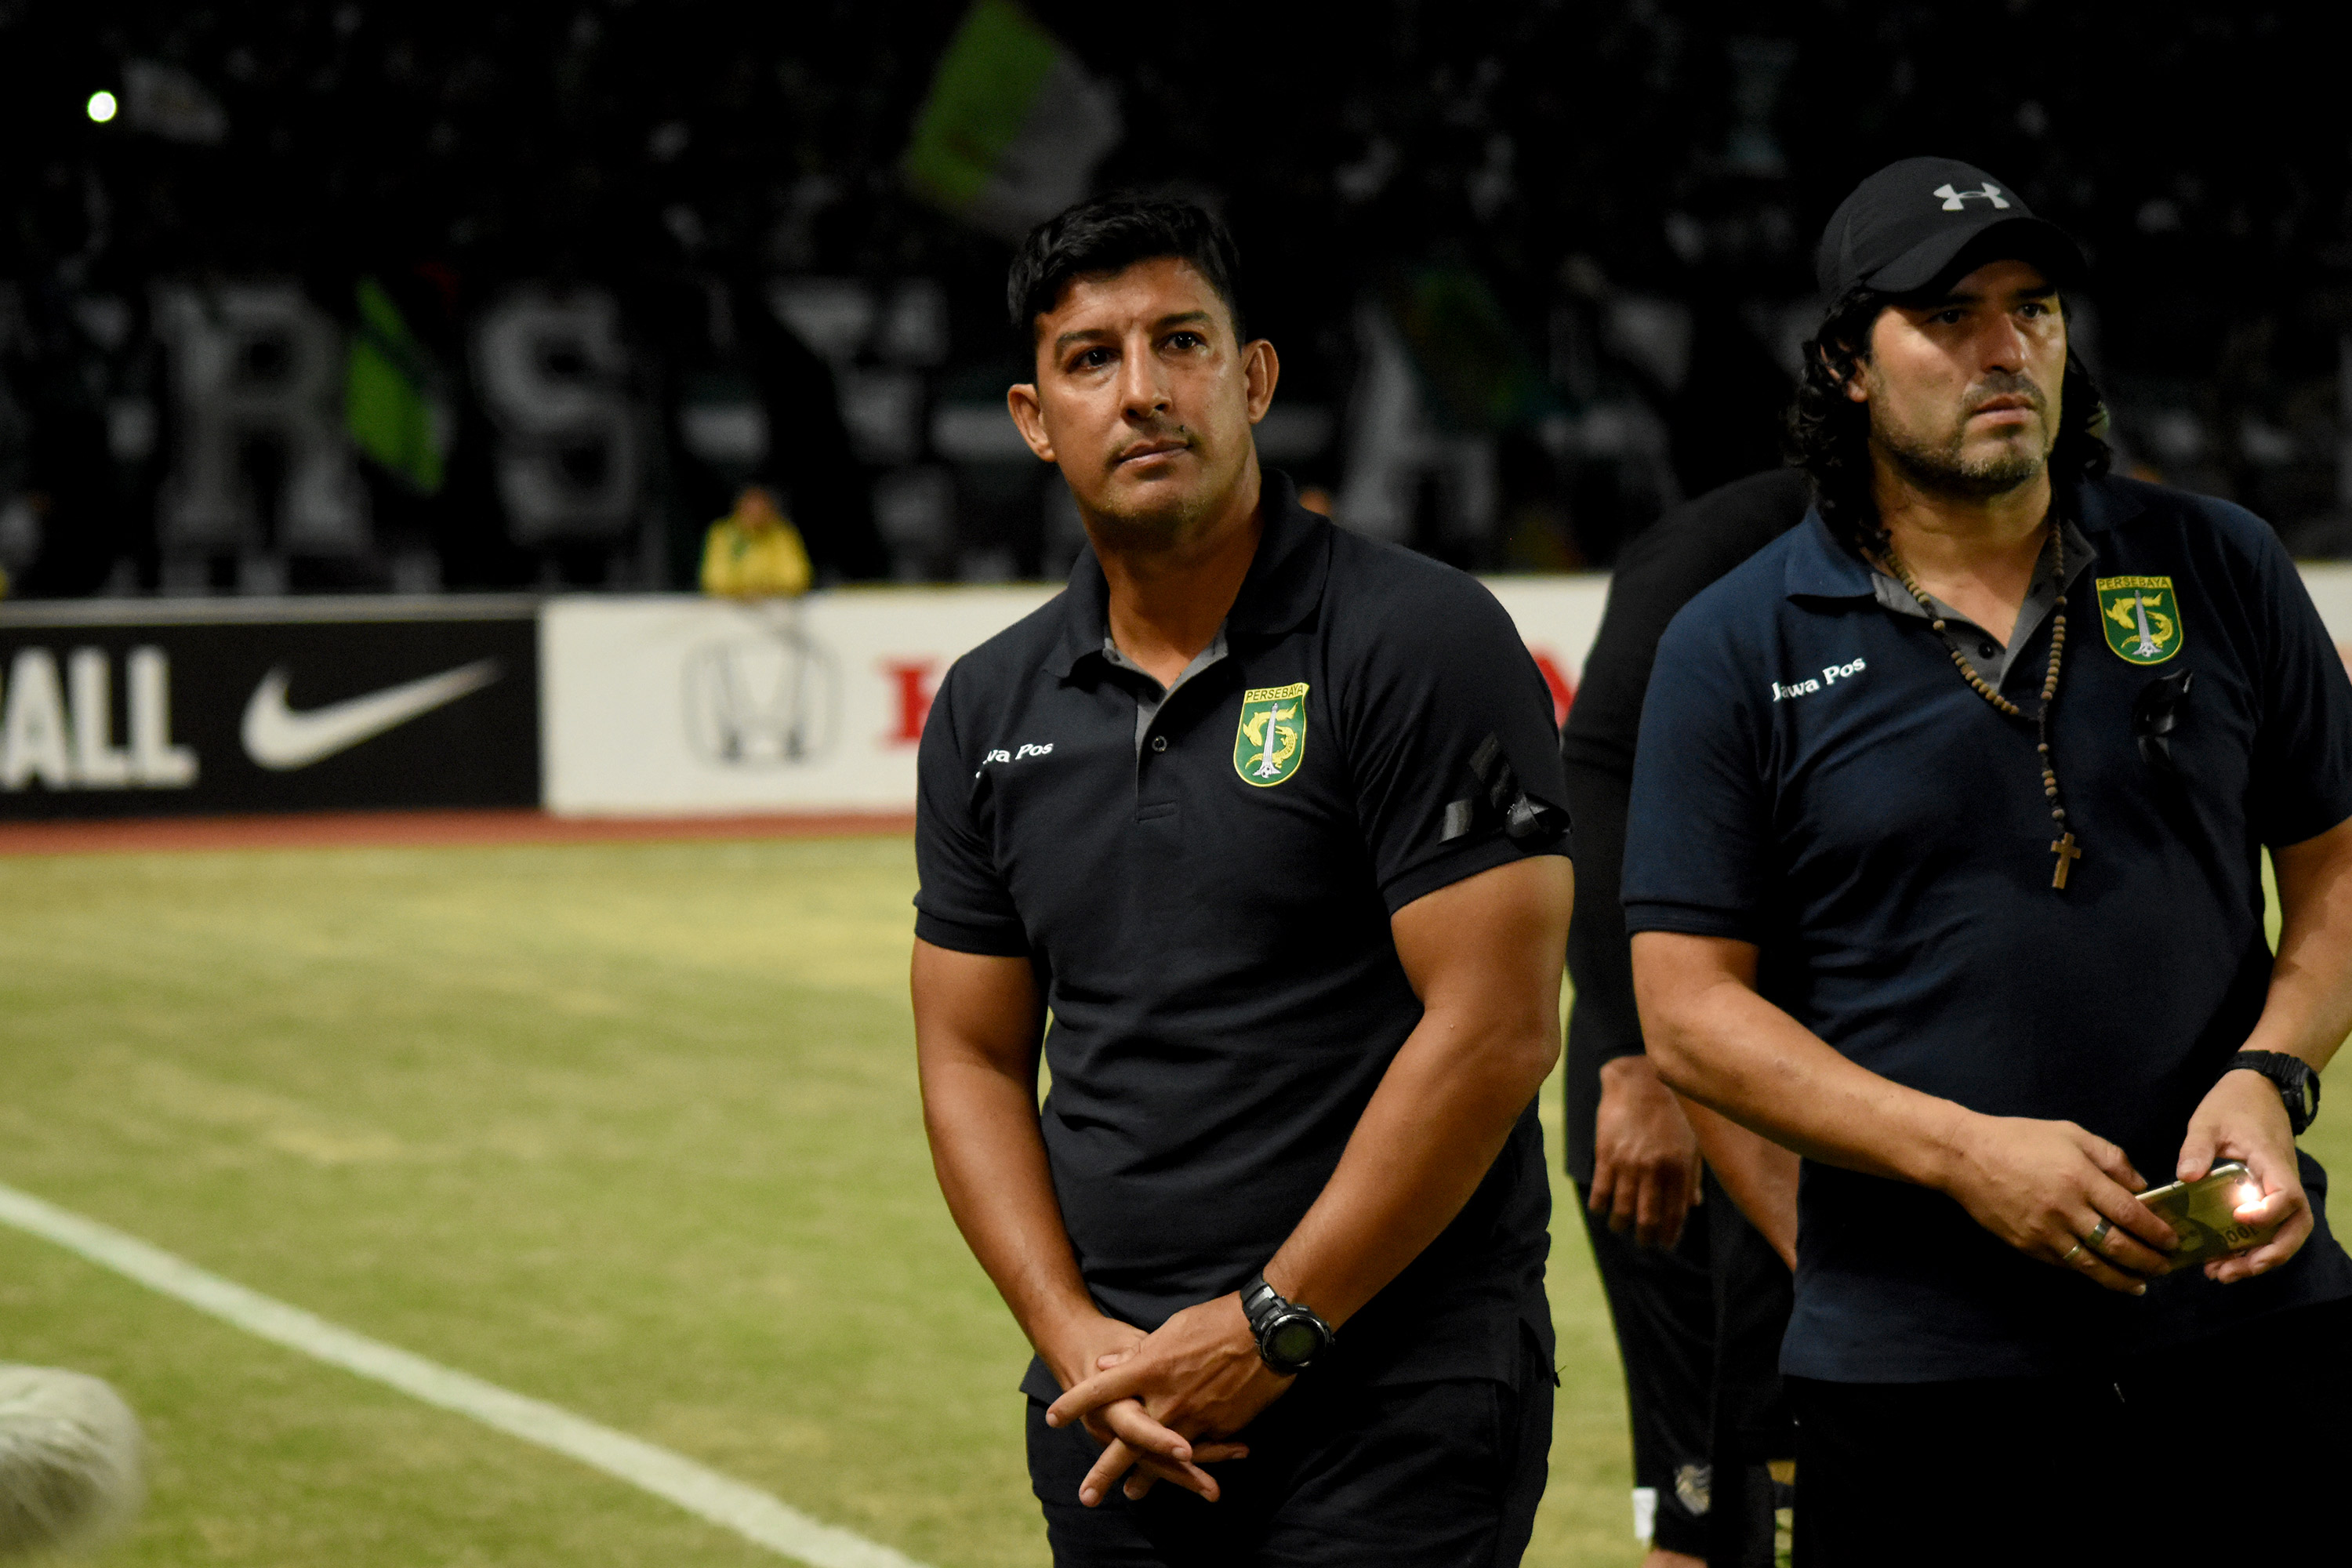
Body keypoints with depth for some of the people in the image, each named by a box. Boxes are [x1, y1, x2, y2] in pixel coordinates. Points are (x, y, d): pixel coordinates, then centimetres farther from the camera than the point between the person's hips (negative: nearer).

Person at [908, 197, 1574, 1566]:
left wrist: (1271, 1330, -12)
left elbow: (1495, 1029, -12)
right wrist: (1078, 1341, -2)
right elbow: (974, 1057, 13)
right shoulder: (991, 709, 11)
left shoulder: (1422, 642, -6)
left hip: (1398, 1399, -5)